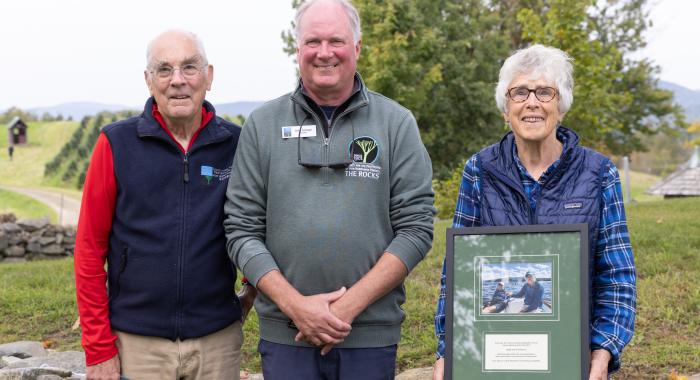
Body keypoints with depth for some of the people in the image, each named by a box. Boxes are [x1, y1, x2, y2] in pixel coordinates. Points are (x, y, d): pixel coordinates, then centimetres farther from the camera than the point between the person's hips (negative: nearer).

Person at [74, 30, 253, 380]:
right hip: (137, 342, -1)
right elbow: (90, 250, -3)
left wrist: (256, 286, 5)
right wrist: (99, 348, -5)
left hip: (218, 340, 1)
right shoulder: (116, 144, -4)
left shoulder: (237, 144, -1)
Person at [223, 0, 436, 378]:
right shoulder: (262, 124, 4)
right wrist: (296, 306, -11)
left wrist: (349, 305, -12)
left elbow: (415, 227, -3)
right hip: (285, 335, 1)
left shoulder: (397, 123, 1)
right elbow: (242, 230, 1)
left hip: (371, 336, 0)